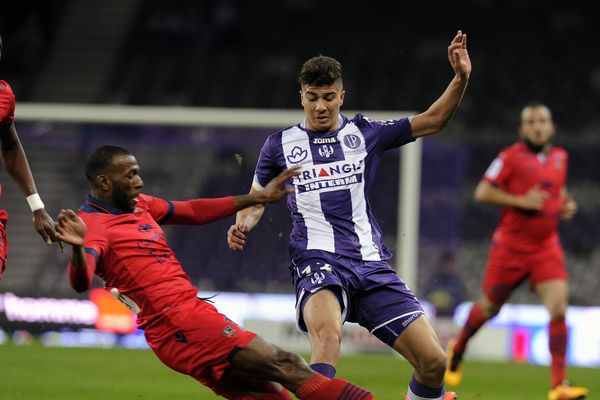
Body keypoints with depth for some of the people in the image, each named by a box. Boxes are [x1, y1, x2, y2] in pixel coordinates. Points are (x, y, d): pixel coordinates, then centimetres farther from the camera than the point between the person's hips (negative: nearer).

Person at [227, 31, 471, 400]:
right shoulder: (281, 145, 9)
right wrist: (242, 225, 0)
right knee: (328, 334, -38)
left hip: (372, 263, 3)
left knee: (434, 361, -6)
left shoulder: (365, 133, 12)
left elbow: (433, 120, 15)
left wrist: (461, 78, 1)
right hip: (318, 261, -3)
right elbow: (258, 200, 21)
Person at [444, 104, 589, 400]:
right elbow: (482, 193, -12)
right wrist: (521, 201, -21)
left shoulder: (560, 157, 9)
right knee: (490, 307, 11)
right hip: (511, 245, -3)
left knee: (558, 308, -15)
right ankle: (457, 350, 42)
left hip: (547, 247, 3)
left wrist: (566, 205, 7)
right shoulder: (511, 157, -9)